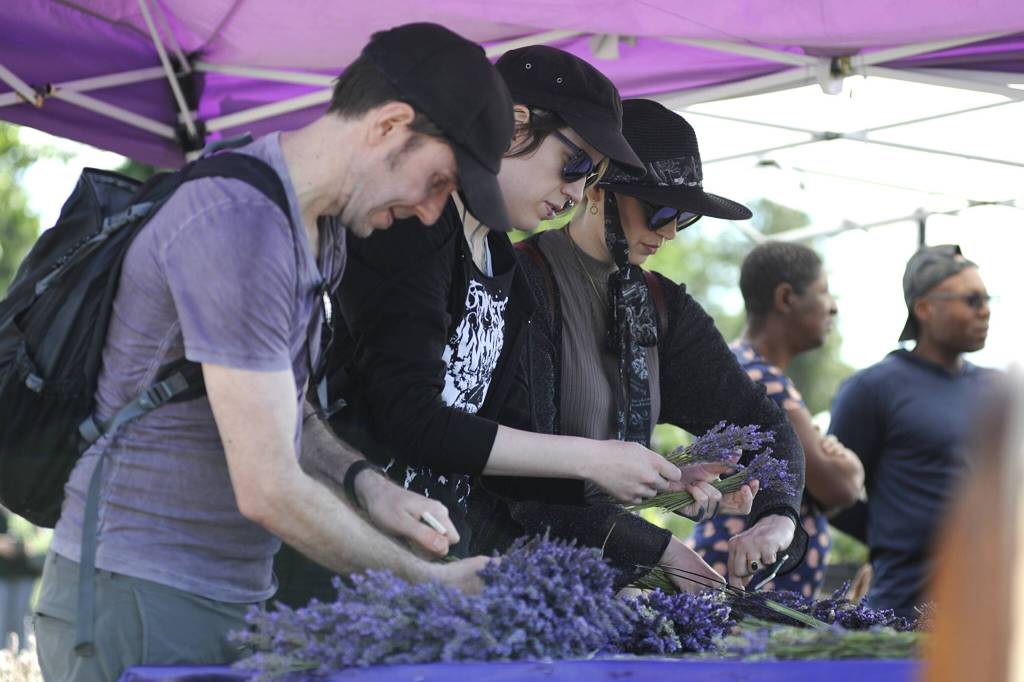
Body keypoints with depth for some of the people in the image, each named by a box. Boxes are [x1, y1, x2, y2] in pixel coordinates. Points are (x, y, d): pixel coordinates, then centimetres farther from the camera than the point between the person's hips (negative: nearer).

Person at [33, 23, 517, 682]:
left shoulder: (322, 229, 10)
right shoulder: (240, 225, -22)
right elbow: (268, 490, -22)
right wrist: (428, 583, -13)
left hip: (231, 598, 9)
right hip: (142, 602, -9)